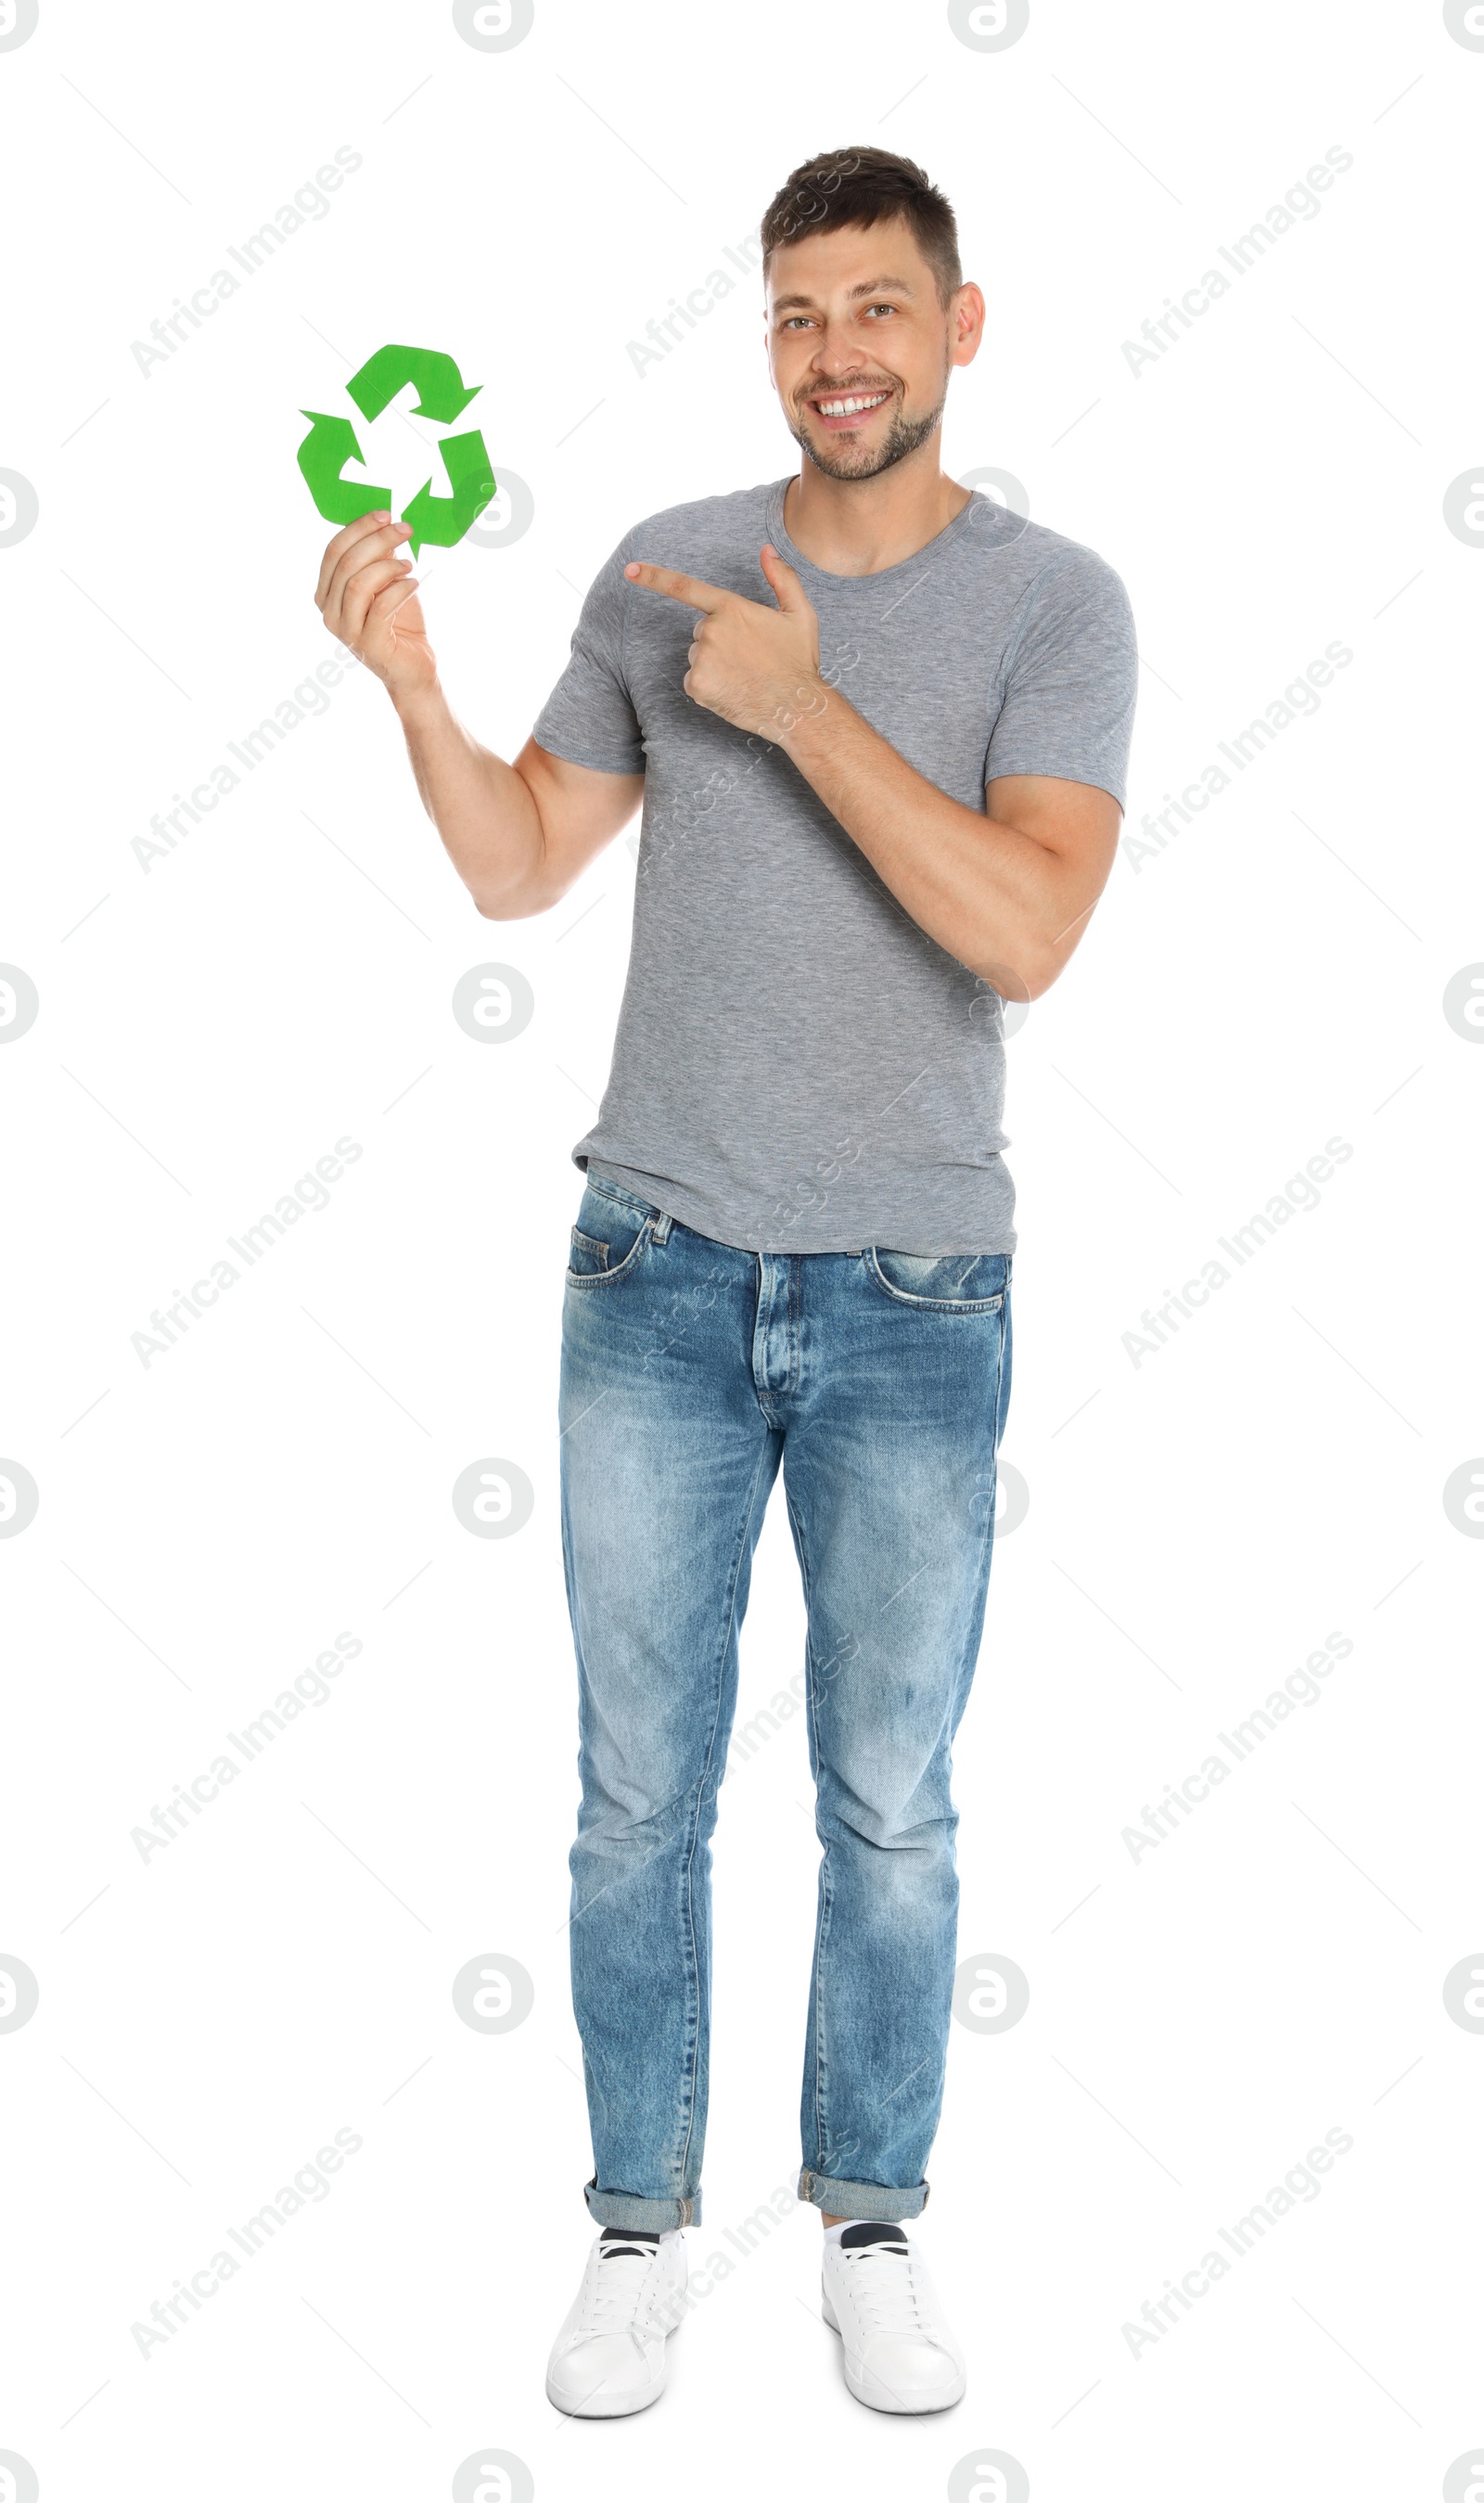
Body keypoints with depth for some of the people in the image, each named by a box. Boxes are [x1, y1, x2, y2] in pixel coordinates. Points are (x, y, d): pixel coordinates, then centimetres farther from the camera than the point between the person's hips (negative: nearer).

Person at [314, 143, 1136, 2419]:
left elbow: (1026, 932, -18)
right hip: (660, 1280, 2)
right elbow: (520, 872, 8)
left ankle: (871, 2222, 29)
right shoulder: (668, 572, 4)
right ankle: (641, 2227, 26)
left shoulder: (1057, 606, -5)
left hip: (912, 1297, -2)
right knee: (641, 1796, 9)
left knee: (891, 1806, 9)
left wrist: (804, 708, -22)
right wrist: (412, 683, -8)